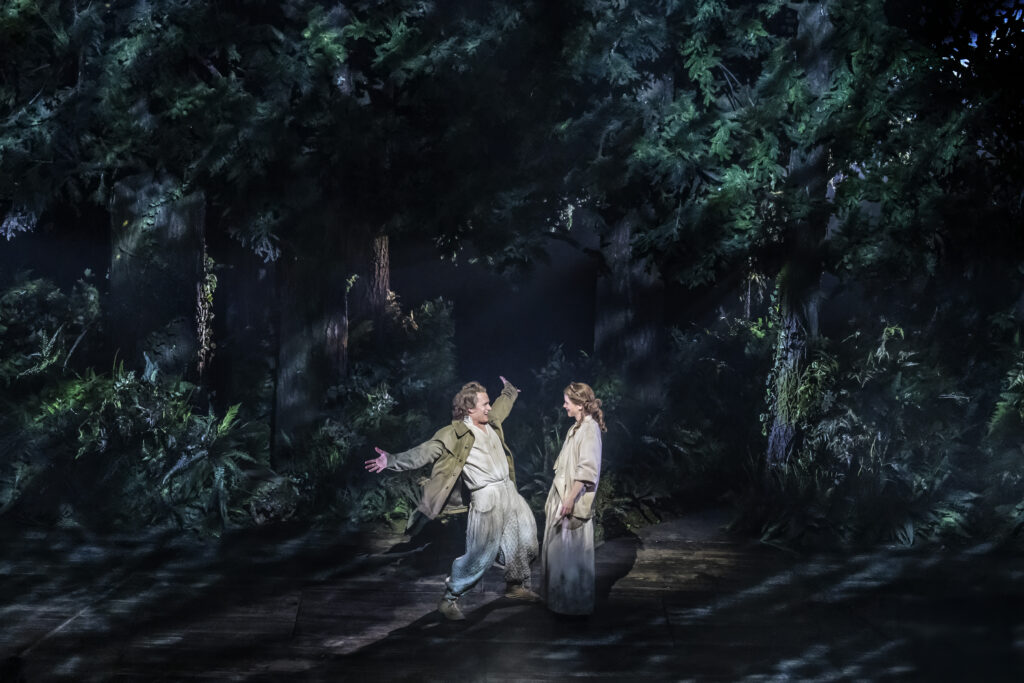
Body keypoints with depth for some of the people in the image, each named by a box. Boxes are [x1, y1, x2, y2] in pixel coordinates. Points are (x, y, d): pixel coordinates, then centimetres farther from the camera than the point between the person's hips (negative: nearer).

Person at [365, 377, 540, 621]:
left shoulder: (490, 422, 10)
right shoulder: (455, 434, -13)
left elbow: (503, 405, 33)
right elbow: (424, 452, -17)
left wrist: (509, 391, 51)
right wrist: (392, 460, -26)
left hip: (508, 491, 8)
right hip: (486, 500, -8)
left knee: (524, 538, 16)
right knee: (479, 555, -7)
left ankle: (516, 586, 37)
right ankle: (449, 598, 9)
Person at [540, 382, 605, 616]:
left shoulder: (589, 429, -15)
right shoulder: (577, 427, 14)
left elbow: (586, 470, -21)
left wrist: (570, 499, -23)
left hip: (574, 501, -10)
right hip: (562, 496, 10)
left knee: (571, 551, -2)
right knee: (558, 548, 15)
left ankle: (575, 602, 8)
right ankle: (559, 596, 26)